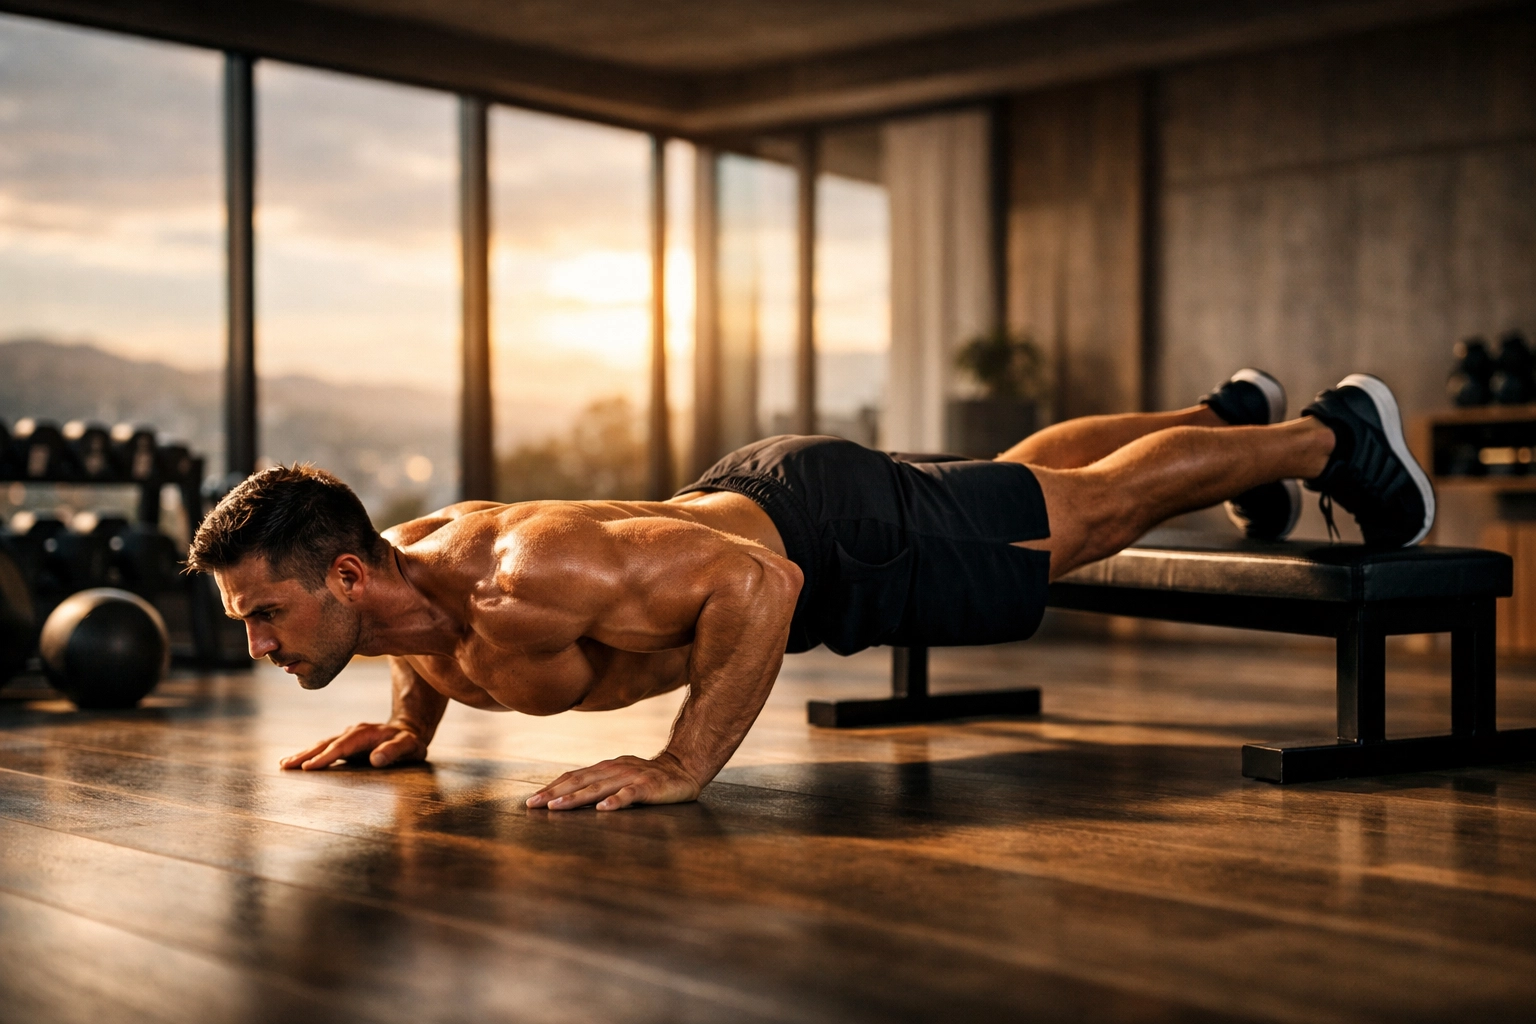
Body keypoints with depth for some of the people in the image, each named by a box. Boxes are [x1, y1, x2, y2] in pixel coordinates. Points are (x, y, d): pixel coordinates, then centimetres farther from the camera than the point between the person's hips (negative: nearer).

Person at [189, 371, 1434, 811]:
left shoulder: (524, 584, -40)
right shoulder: (400, 569, -13)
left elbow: (757, 582, -43)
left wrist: (684, 765, -40)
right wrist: (410, 718, 0)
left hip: (837, 534, -7)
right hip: (747, 497, 7)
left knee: (1092, 513, 13)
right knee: (1019, 473, 29)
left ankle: (1329, 433, 36)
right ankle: (1227, 410, 54)